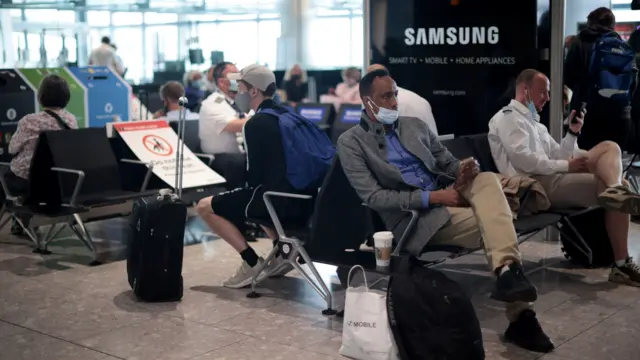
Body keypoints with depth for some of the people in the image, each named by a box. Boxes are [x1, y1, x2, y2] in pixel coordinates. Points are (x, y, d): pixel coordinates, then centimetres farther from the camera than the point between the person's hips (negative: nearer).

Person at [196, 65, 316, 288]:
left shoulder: (256, 123, -12)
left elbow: (256, 175, -11)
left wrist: (249, 189, 10)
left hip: (281, 201, -8)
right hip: (305, 199, 8)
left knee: (205, 207, 4)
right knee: (254, 196, 37)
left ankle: (251, 262, -3)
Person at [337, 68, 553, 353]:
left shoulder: (415, 125, 19)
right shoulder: (351, 142, 0)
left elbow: (447, 162, 20)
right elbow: (373, 198, -11)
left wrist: (462, 171, -8)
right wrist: (432, 197, -19)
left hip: (445, 197, 6)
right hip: (412, 216, -5)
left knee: (487, 180, -27)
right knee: (494, 221, -26)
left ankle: (508, 271, -41)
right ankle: (520, 316, -23)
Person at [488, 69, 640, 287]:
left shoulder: (535, 123, 34)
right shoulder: (508, 117, 1)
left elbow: (558, 156, 24)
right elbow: (523, 160, -17)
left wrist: (573, 132, 9)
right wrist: (566, 166, -14)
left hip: (554, 178, 10)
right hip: (534, 185, -10)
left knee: (610, 147, -5)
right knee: (613, 190, -18)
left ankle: (614, 190, -38)